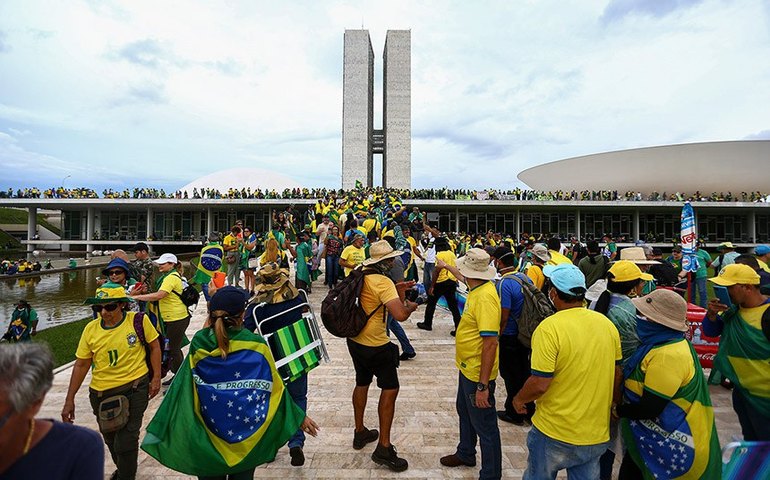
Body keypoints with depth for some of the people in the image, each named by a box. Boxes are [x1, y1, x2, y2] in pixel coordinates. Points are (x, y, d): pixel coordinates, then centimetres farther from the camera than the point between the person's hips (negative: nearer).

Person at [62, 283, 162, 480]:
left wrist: (156, 377, -7)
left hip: (134, 389, -4)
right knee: (110, 439, 23)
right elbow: (81, 364, 2)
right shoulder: (91, 329, -5)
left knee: (125, 441, -5)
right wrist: (69, 400, 4)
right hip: (101, 393, 5)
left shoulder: (139, 321, -13)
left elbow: (154, 347, -3)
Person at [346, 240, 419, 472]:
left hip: (355, 340, 9)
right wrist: (410, 306, -11)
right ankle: (384, 448, 9)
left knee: (362, 383, 23)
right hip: (375, 346, -8)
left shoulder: (360, 275, 2)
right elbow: (400, 315, -32)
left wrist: (397, 290, 9)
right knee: (390, 389, 3)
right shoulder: (383, 282, -23)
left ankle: (360, 432, 39)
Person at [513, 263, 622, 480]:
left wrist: (519, 399, -4)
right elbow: (617, 374, 6)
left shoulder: (549, 328, -24)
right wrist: (612, 404, 23)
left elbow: (540, 384, -23)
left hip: (554, 433, -5)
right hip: (597, 434, 5)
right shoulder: (607, 324, -5)